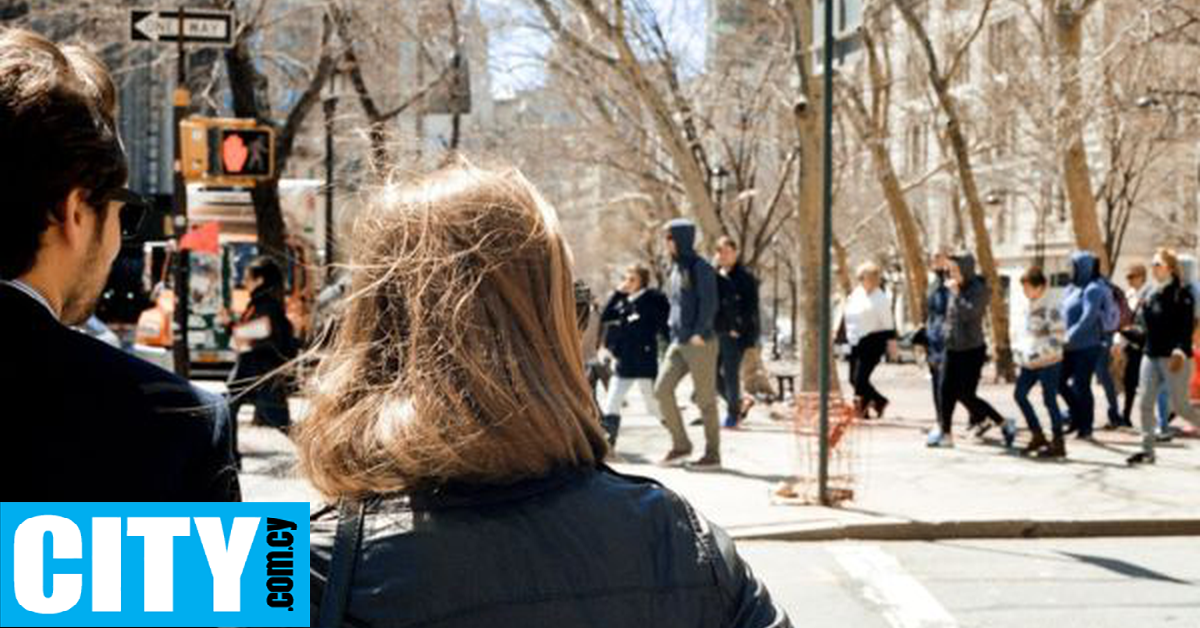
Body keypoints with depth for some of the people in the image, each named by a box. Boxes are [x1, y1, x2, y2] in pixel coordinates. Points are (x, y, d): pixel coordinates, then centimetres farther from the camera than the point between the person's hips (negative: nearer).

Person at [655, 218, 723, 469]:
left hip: (700, 343, -8)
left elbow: (709, 304, -16)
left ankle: (713, 454, 7)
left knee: (705, 398, -2)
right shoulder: (676, 269, 14)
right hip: (678, 343, 8)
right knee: (662, 389, -3)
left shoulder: (700, 269, -9)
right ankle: (680, 445, 6)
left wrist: (699, 333, -22)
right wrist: (673, 330, 16)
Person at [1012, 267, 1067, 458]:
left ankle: (1058, 443, 7)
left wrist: (1039, 353, -24)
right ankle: (1037, 435, 21)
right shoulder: (1030, 306, 10)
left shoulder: (1050, 308, -16)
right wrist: (1019, 349, 10)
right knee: (1019, 393, 10)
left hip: (1048, 362, -9)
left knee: (1050, 400, -3)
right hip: (1031, 363, 9)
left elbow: (1059, 336, -19)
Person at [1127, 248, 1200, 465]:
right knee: (1145, 403, 2)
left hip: (1173, 358, -7)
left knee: (1180, 406, -4)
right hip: (1151, 355, 7)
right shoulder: (1152, 295, 12)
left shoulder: (1182, 293, -9)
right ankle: (1147, 450, 7)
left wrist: (1180, 351, -27)